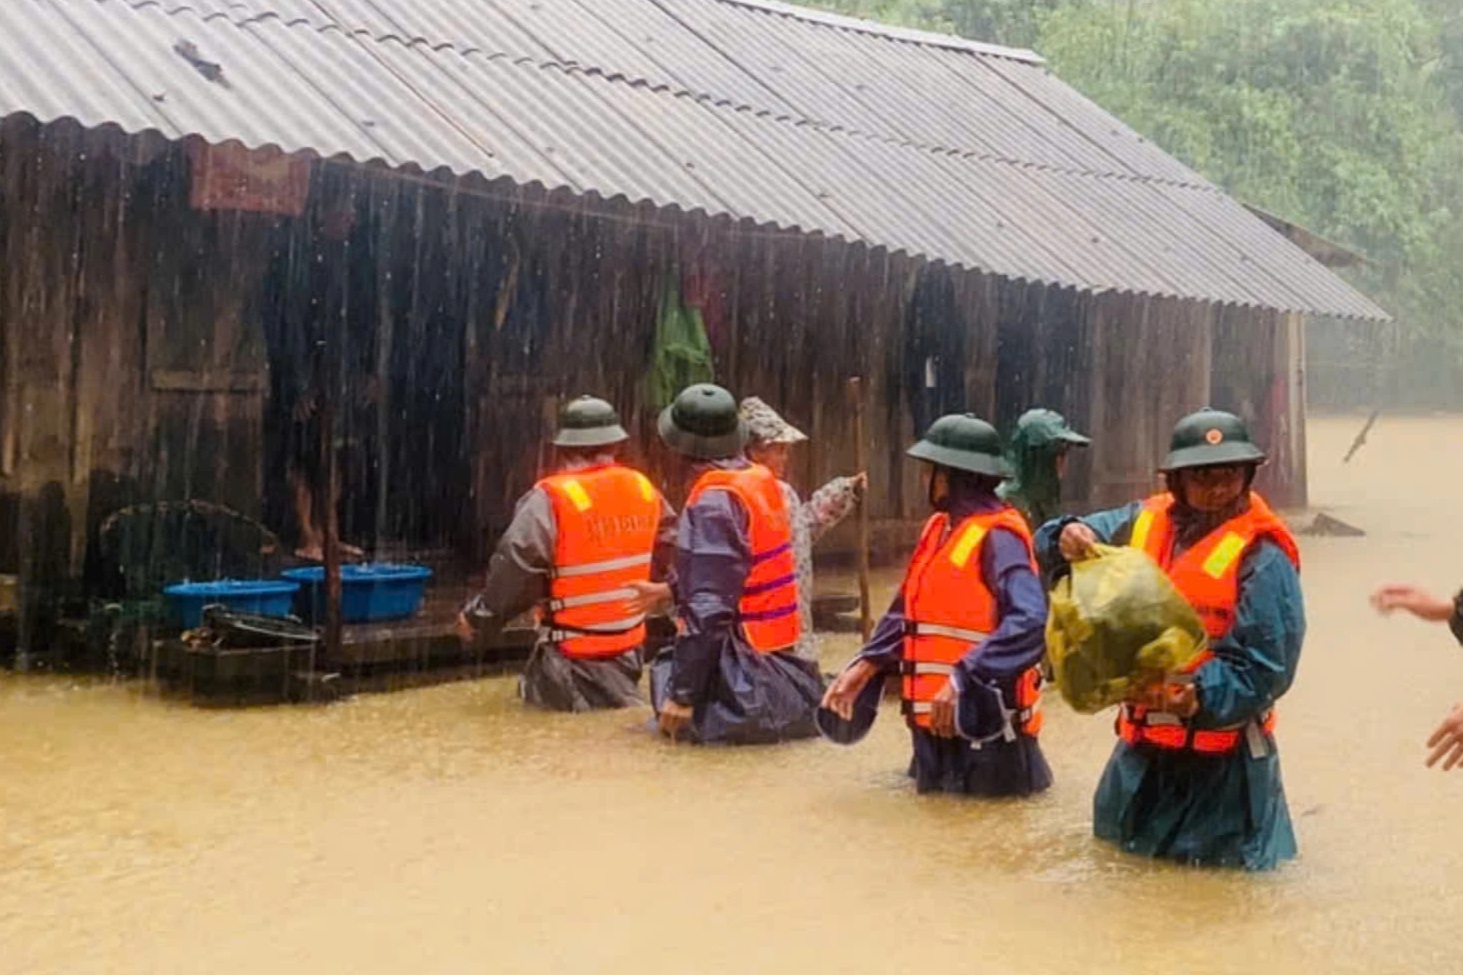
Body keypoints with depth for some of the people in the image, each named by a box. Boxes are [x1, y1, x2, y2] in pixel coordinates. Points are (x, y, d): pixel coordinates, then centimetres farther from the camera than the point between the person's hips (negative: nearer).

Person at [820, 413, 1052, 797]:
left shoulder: (996, 536, -18)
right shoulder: (940, 527, 10)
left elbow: (1028, 622, -30)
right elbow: (909, 609, 18)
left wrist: (964, 679, -34)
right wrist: (866, 664, 7)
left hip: (981, 716, -9)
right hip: (936, 716, 9)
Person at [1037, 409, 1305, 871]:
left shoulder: (1262, 556, -16)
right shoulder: (1145, 522, 2)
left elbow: (1265, 669, -20)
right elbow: (1054, 540, 7)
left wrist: (1199, 697, -34)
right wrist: (1067, 538, -16)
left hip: (1222, 752, -6)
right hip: (1144, 744, 6)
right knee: (1117, 842, 23)